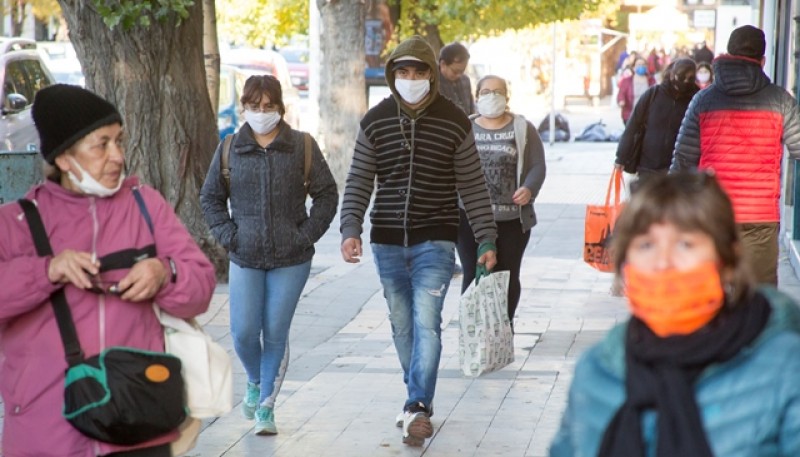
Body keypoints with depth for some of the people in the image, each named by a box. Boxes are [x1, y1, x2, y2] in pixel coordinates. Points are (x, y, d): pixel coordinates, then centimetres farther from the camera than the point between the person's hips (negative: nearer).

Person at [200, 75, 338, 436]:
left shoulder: (302, 146, 2)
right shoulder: (230, 149, 5)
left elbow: (327, 194, 5)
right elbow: (210, 197, 14)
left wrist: (306, 234, -5)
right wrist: (228, 236, 1)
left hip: (291, 260, -1)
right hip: (245, 259, 1)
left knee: (276, 334, 0)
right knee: (243, 333, -2)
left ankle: (266, 407, 13)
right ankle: (255, 381, 30)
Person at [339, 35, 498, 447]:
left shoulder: (454, 121, -3)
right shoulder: (375, 121, 2)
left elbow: (472, 186, 0)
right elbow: (358, 182, 3)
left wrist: (486, 240, -1)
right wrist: (350, 230, -10)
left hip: (435, 242, -3)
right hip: (388, 242, 3)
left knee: (426, 323, -14)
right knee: (402, 327, 11)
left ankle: (418, 409, -15)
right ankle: (419, 402, 26)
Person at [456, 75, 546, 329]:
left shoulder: (522, 129, 5)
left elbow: (537, 166, 1)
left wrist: (529, 188, -18)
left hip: (512, 218, 0)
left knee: (507, 276, 5)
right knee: (473, 275, -2)